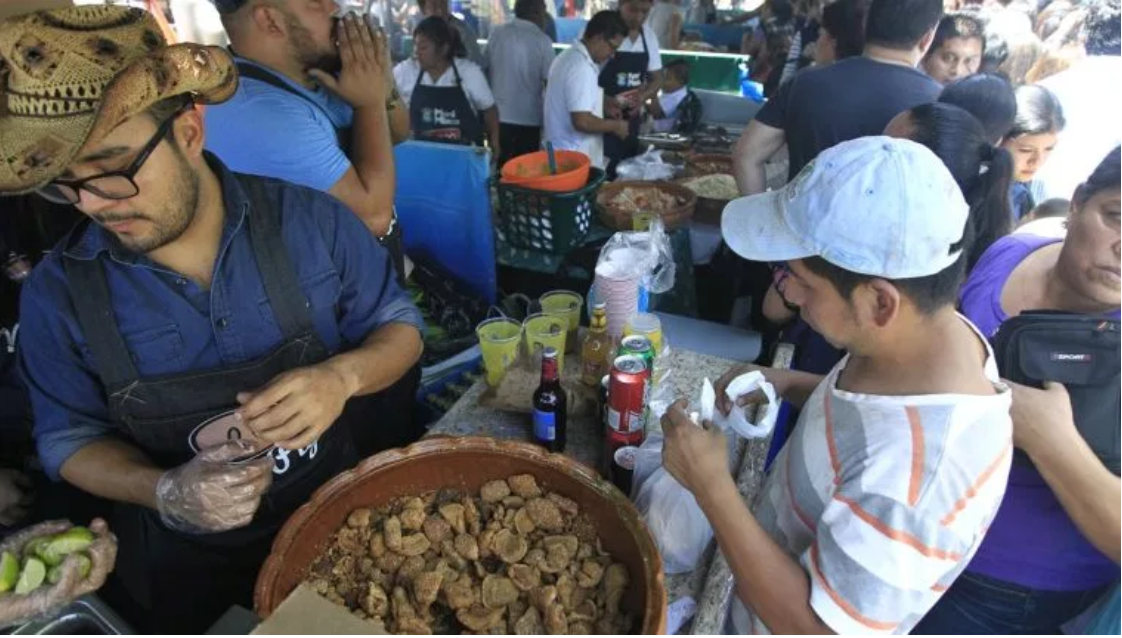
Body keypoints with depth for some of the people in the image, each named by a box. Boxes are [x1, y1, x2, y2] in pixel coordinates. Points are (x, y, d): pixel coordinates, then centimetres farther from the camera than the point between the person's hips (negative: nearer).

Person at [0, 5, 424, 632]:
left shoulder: (310, 220, -12)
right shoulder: (56, 293, -8)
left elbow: (400, 326, -3)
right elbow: (72, 439, 3)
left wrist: (343, 376, -25)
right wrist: (165, 492, -17)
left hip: (349, 508, -1)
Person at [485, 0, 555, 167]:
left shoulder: (496, 34, 2)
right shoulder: (541, 40, -8)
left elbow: (485, 70, 9)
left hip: (498, 116, 4)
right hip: (529, 119, -4)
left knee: (500, 168, 11)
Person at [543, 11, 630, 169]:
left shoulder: (570, 56, 11)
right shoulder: (581, 67, -21)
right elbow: (582, 121, -27)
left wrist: (604, 104, 15)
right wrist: (615, 125, -12)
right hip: (574, 159, -10)